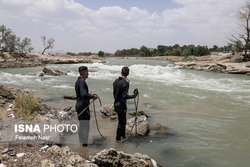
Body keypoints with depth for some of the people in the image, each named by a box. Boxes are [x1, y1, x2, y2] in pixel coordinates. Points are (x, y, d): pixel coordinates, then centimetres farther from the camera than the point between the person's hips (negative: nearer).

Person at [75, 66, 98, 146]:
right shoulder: (82, 81, -18)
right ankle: (85, 143, 6)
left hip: (78, 105, 10)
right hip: (83, 106, -10)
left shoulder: (77, 81, 14)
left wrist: (91, 94, 15)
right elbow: (84, 95, -29)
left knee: (81, 126, 16)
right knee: (85, 126, -2)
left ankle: (82, 142, 26)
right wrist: (93, 96, -15)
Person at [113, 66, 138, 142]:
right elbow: (125, 96, -24)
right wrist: (134, 95, -13)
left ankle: (123, 136, 32)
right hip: (121, 105, -8)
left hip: (116, 104, 8)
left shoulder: (116, 81, 4)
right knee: (121, 122, 7)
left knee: (123, 120, 21)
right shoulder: (125, 83, -20)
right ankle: (118, 138, 20)